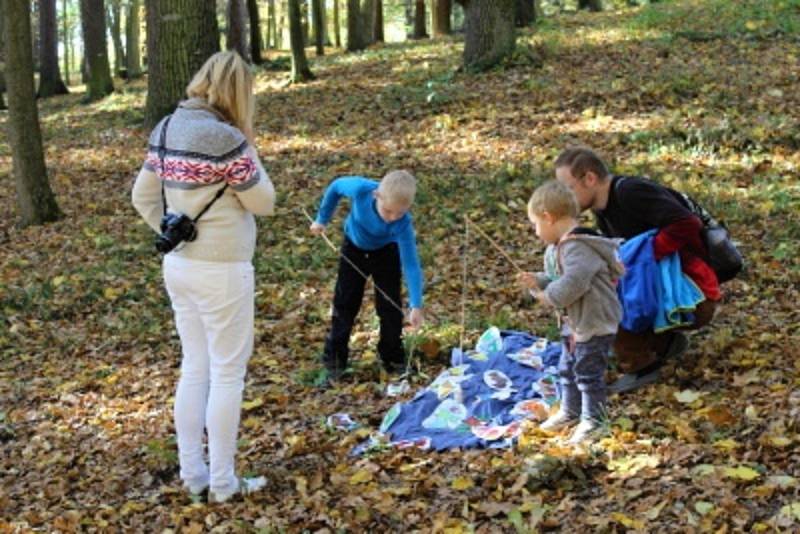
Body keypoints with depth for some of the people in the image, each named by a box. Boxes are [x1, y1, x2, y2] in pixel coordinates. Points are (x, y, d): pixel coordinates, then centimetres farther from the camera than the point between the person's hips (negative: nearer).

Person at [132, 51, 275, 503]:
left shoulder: (167, 131, 4)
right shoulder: (226, 138, -20)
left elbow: (143, 197, 10)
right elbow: (263, 202, -10)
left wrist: (171, 234, 12)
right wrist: (247, 147, -2)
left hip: (178, 266, 8)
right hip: (222, 271, -8)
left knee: (195, 369, 17)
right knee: (227, 374, 5)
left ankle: (193, 474, 25)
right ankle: (223, 482, 14)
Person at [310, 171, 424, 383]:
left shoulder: (403, 224, -39)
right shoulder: (361, 189, -38)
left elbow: (410, 263, -37)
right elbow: (336, 186, -15)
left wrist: (416, 305, -43)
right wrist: (322, 219, -3)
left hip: (386, 252, -1)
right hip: (354, 248, 1)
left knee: (389, 307, 0)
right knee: (345, 303, 7)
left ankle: (393, 360, 18)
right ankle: (334, 360, 16)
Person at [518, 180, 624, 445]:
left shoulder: (577, 247, -26)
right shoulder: (560, 246, 10)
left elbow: (573, 283, -35)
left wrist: (548, 296, -21)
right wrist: (537, 281, 2)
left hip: (594, 323, -11)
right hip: (574, 322, 11)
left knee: (588, 372, -1)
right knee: (567, 369, 22)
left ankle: (592, 420, 10)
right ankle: (570, 411, 38)